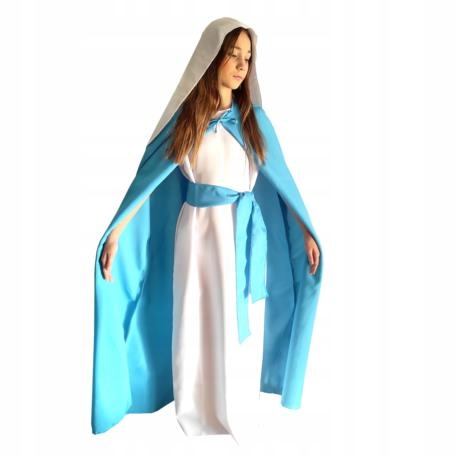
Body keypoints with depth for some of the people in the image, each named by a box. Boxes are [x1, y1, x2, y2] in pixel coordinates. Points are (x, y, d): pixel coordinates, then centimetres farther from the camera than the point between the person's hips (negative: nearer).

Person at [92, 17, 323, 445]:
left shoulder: (253, 117, 3)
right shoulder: (186, 115, -1)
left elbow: (280, 176, 6)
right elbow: (149, 175, -3)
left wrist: (306, 231, 3)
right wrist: (116, 231, -8)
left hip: (244, 234, 1)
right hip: (196, 233, 0)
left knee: (241, 327, 9)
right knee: (194, 324, 10)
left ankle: (238, 411, 31)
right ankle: (196, 409, 32)